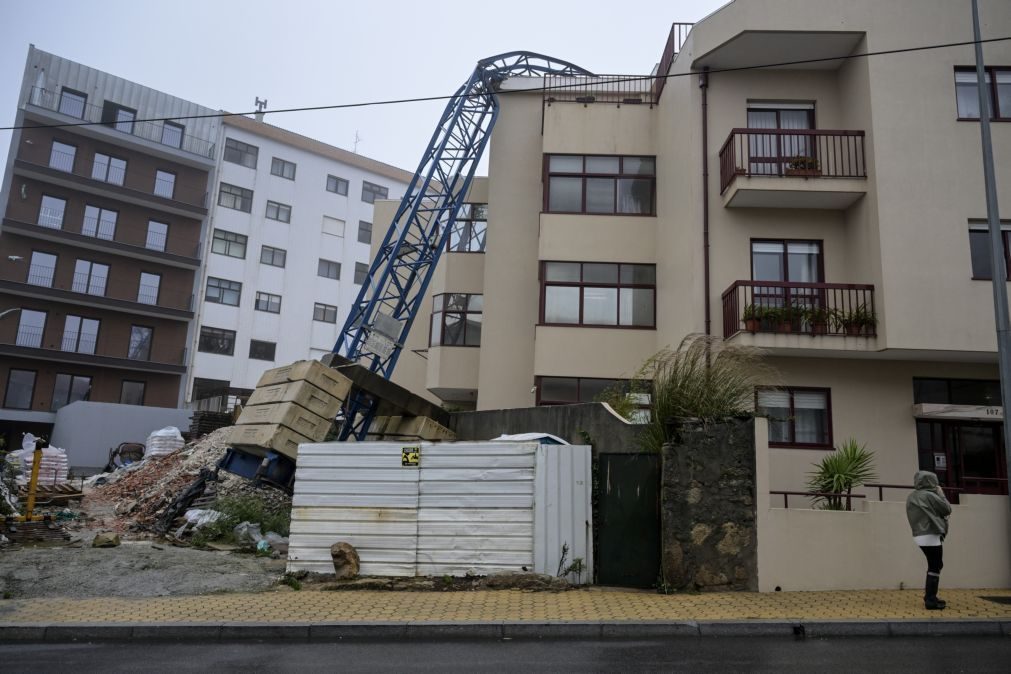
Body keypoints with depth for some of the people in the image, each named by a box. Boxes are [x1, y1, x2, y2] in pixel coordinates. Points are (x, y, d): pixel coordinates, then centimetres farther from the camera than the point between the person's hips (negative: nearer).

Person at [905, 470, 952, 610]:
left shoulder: (911, 497, 12)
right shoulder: (929, 495, -13)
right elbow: (947, 509, -5)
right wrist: (941, 494, 7)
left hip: (919, 535, 9)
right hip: (931, 536, -9)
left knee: (933, 566, 19)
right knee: (934, 568, -4)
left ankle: (929, 597, 25)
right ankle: (931, 601, -5)